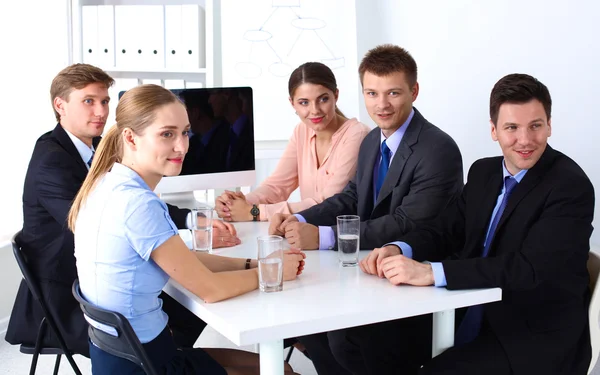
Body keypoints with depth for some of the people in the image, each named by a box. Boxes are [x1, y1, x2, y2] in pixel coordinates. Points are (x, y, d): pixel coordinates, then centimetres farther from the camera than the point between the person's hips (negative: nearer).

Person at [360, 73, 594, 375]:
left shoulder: (571, 187, -16)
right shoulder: (483, 172, 6)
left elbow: (531, 268, -26)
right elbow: (447, 229, 9)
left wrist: (431, 272, -32)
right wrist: (398, 249, -14)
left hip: (535, 341, -6)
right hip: (470, 319, 6)